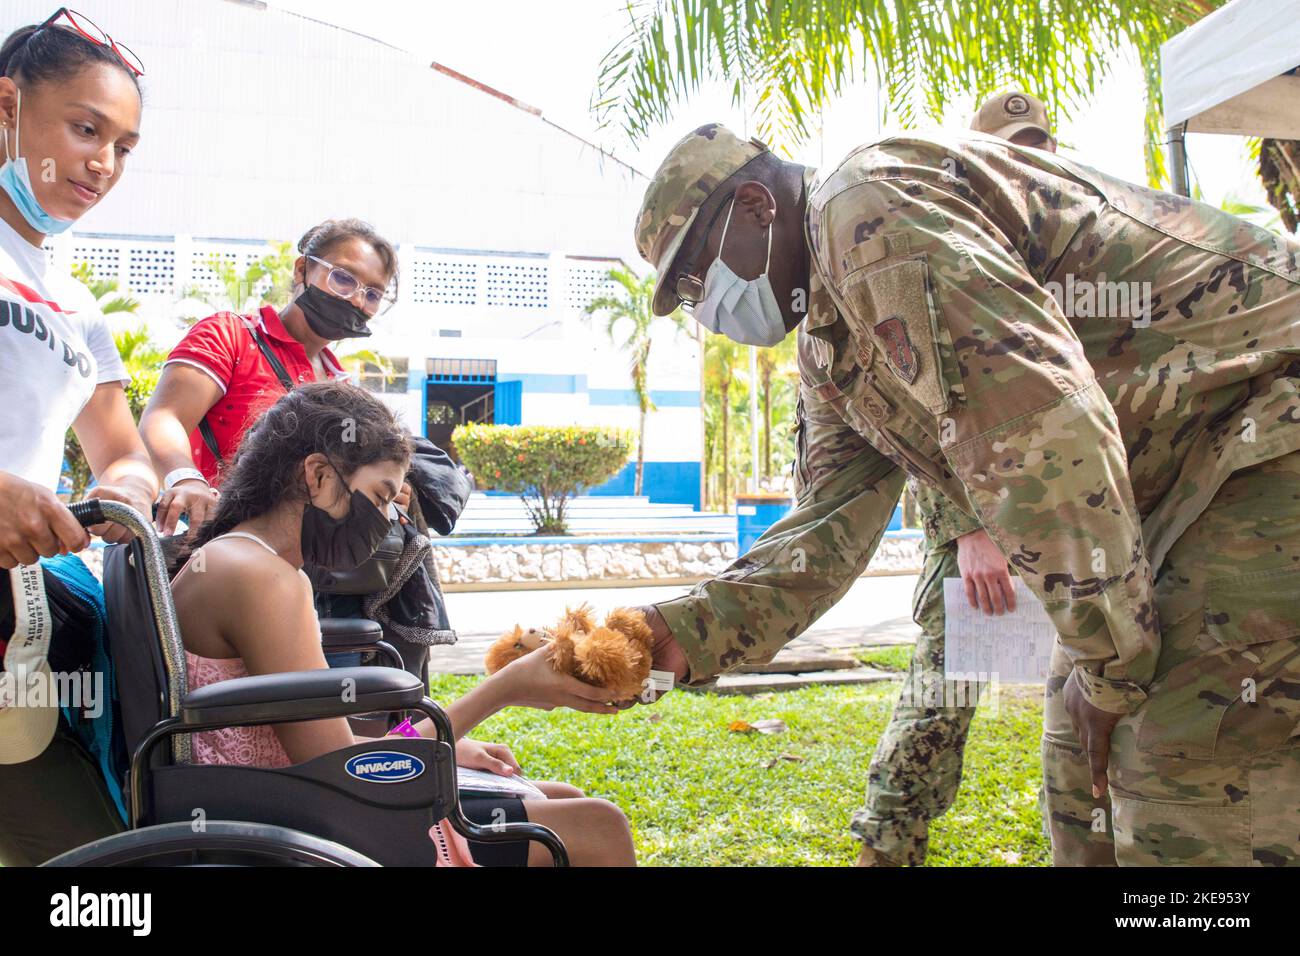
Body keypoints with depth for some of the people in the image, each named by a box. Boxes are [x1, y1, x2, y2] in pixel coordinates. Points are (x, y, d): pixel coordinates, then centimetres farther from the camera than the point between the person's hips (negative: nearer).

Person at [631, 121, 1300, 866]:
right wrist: (684, 634, -5)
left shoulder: (868, 205, -19)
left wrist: (1111, 664, -19)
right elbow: (829, 528, 9)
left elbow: (1036, 422, -28)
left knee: (1193, 788, -11)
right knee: (1086, 749, 13)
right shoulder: (828, 350, 13)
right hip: (1178, 490, 10)